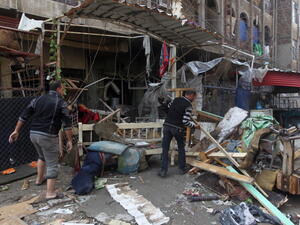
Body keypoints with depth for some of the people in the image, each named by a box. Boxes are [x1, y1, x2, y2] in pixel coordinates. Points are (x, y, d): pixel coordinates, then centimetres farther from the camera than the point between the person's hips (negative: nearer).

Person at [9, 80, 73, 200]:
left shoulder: (38, 99, 10)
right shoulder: (61, 102, -6)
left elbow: (24, 116, 10)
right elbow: (67, 124, -10)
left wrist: (16, 131, 17)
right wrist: (70, 140, -5)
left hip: (33, 134, 7)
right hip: (48, 136, -7)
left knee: (42, 156, 31)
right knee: (52, 164, 3)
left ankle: (39, 179, 45)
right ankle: (50, 193, 6)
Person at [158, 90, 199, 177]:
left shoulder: (176, 100, 10)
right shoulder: (188, 105, -7)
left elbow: (169, 106, 31)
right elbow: (186, 122, -13)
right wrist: (194, 125, 2)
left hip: (167, 126, 4)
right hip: (177, 128, -4)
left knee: (165, 149, 6)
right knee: (181, 148, 18)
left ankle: (163, 170, 6)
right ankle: (182, 169, 25)